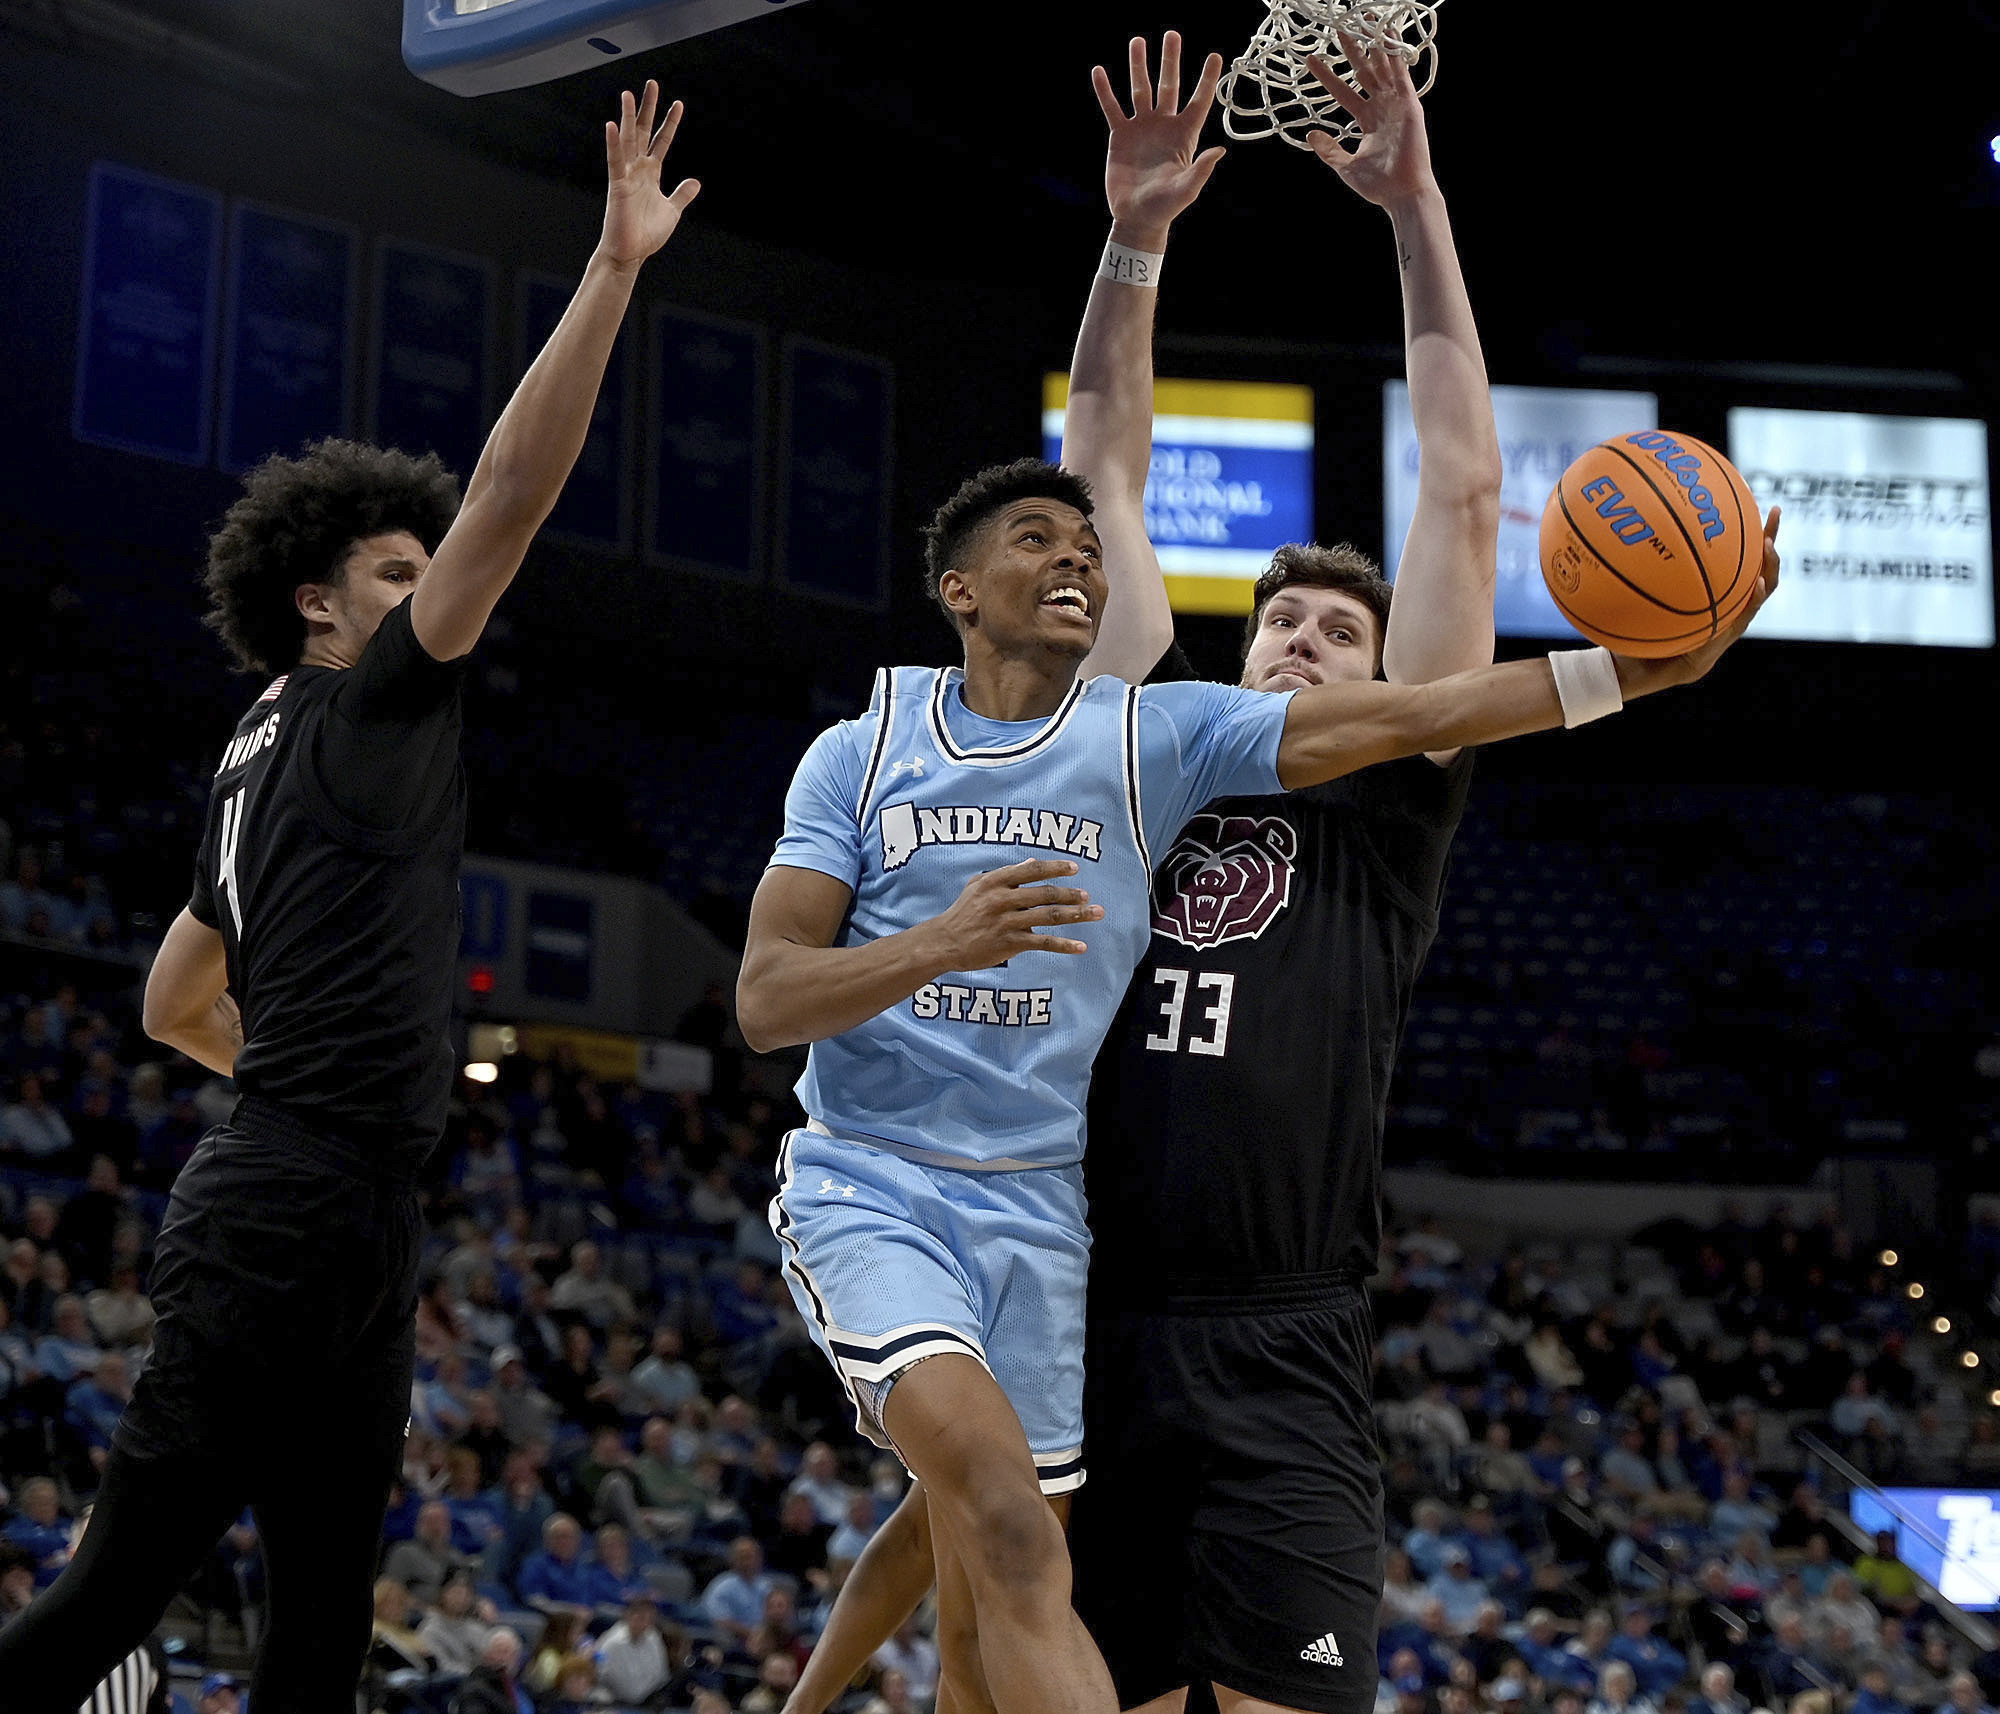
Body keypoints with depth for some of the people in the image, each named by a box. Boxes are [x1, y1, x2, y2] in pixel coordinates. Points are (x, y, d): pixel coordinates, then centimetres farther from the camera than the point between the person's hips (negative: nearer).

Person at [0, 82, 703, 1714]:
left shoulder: (263, 758, 22)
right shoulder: (360, 709, -3)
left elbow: (175, 1006, 30)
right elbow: (509, 496, -14)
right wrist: (614, 267, -15)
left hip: (346, 1236, 10)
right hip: (285, 1227, -10)